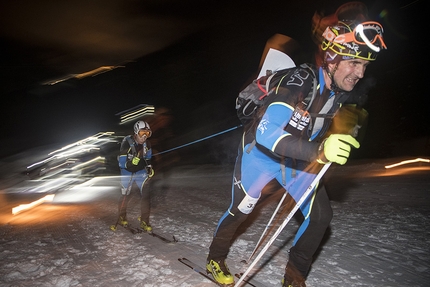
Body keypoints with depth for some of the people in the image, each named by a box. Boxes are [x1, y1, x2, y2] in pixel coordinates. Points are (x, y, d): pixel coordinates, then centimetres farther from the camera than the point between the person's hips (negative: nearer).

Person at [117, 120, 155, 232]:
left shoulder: (146, 143, -6)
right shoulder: (127, 143, -23)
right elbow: (121, 163, -23)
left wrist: (149, 167, 6)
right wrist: (131, 162, -39)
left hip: (141, 172, 3)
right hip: (127, 173, -3)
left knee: (146, 195, -10)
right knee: (125, 196, 9)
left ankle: (144, 222, 0)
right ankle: (122, 217, 37)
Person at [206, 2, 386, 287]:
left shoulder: (346, 91, -12)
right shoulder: (298, 83, -35)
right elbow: (266, 134, -44)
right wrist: (319, 150, -53)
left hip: (298, 158, 6)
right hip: (261, 149, -6)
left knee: (321, 214, -2)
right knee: (241, 210, 4)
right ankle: (215, 258, 33)